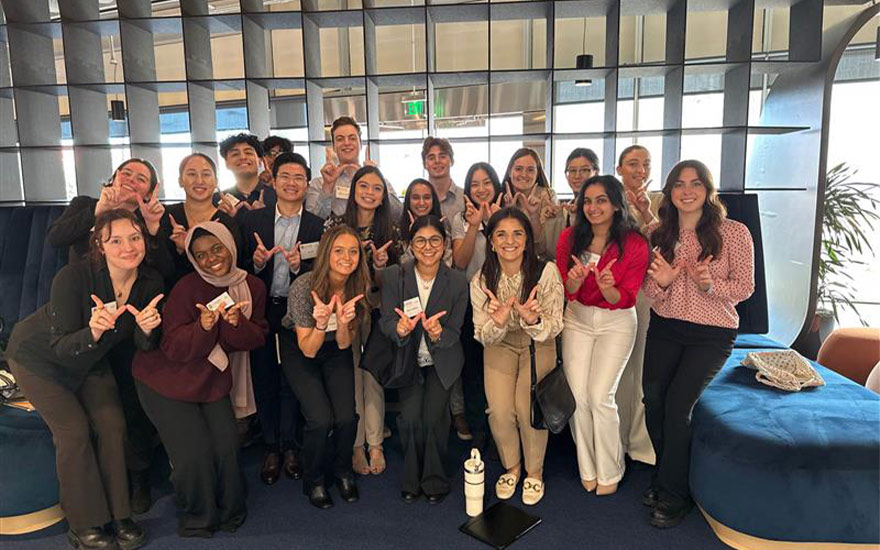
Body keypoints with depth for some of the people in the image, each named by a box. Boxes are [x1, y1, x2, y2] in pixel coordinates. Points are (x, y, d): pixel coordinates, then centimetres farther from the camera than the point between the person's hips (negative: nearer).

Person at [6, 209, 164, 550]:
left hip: (89, 360, 4)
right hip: (39, 356, -4)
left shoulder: (150, 283, -20)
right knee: (75, 430, -11)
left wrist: (147, 328, -35)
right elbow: (61, 348, -30)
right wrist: (93, 332, -50)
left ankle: (118, 516, 10)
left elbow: (142, 346, -12)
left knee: (112, 425, -4)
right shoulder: (74, 277, -34)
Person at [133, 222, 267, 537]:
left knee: (227, 448, -5)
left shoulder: (253, 287, -4)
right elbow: (173, 348, -19)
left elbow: (257, 339, -3)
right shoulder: (186, 288, -19)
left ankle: (229, 511, 24)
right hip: (169, 381, -4)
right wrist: (203, 326, -37)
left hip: (214, 381, 4)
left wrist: (237, 323, -24)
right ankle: (198, 518, 20)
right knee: (195, 454, -10)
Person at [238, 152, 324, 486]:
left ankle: (290, 446, 25)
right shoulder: (251, 220, 2)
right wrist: (256, 262, -18)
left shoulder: (318, 226, -1)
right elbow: (239, 267, 2)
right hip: (261, 312, 1)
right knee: (264, 381, 10)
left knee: (292, 383, 8)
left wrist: (299, 267, -21)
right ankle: (271, 447, 26)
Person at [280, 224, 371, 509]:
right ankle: (313, 479, 12)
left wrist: (343, 322, -32)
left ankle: (343, 471, 18)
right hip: (299, 352, -3)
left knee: (347, 417, -14)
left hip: (337, 353, 3)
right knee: (321, 419, -19)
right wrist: (321, 323, -39)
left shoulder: (359, 287, -15)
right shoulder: (304, 286, -26)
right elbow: (308, 350, -20)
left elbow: (344, 344, -11)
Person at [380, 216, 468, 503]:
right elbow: (386, 322, -11)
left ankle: (435, 480, 15)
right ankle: (412, 479, 15)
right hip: (409, 359, 1)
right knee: (410, 418, -12)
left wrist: (437, 333, -33)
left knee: (434, 418, -12)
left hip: (442, 361, 0)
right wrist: (400, 329, -35)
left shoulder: (458, 282, -11)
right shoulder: (393, 276, -11)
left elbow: (454, 333, -9)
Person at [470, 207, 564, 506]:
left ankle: (535, 473, 14)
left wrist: (533, 319, -39)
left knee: (529, 410, -17)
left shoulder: (547, 272, -20)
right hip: (500, 348, 2)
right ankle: (511, 467, 19)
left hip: (538, 347, -1)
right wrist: (497, 322, -33)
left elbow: (553, 328, -16)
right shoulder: (481, 281, -14)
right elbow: (484, 337, -10)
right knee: (500, 412, -13)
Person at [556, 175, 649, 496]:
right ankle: (588, 469, 18)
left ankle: (610, 472, 13)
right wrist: (575, 280, -25)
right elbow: (566, 292, -1)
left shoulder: (635, 245, -13)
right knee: (577, 395, -4)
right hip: (577, 319, 3)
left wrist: (607, 287, -31)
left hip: (616, 323, -2)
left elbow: (625, 299, -8)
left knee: (600, 396, -11)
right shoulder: (569, 238, -6)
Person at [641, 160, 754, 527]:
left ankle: (673, 495, 7)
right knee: (653, 398, -8)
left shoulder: (734, 233, -7)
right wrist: (660, 282, -15)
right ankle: (665, 474, 20)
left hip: (711, 334, -3)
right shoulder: (660, 235, 4)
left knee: (677, 404, -14)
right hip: (664, 327, 4)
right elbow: (651, 293, 9)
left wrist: (710, 283, -23)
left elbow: (745, 288, -3)